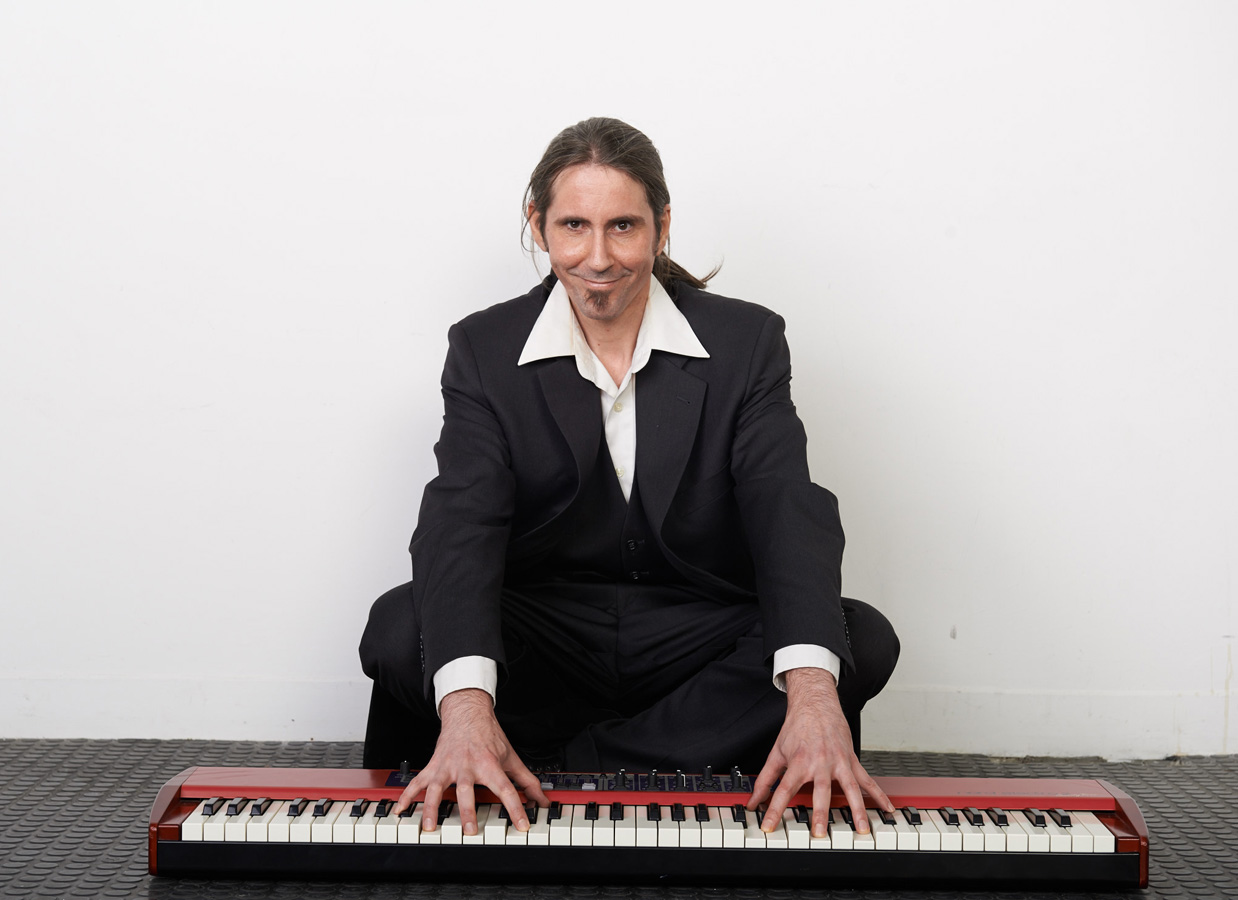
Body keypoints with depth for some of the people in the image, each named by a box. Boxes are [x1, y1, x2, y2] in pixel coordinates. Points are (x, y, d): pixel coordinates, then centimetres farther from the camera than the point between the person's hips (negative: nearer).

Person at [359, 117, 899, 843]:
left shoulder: (747, 341, -2)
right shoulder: (485, 350, -2)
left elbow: (788, 512, -16)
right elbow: (461, 525, -16)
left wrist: (812, 693, -37)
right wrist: (466, 705, -38)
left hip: (700, 640, 2)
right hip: (545, 640, -1)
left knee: (864, 639, -27)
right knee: (400, 631, -28)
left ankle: (558, 765, -25)